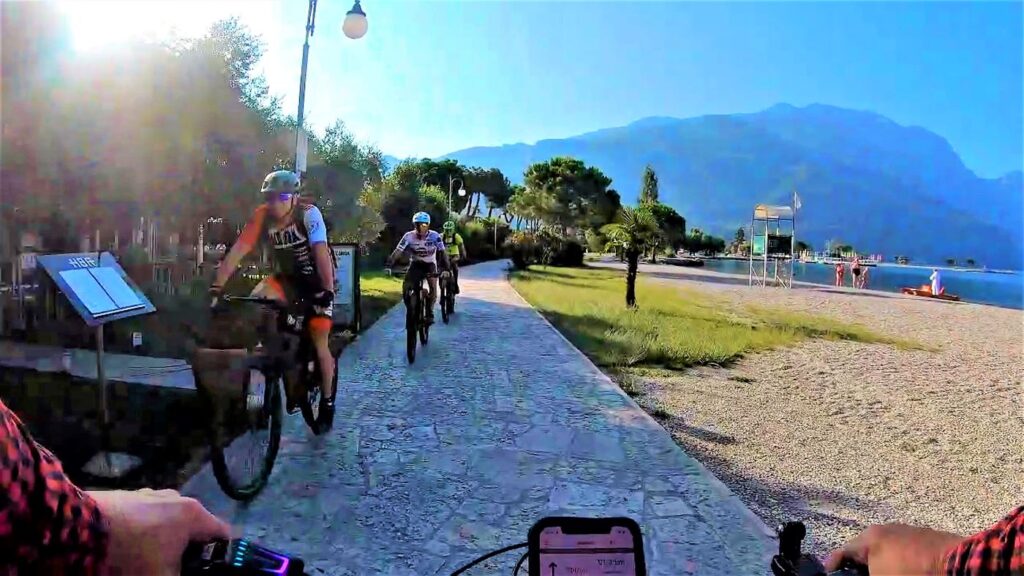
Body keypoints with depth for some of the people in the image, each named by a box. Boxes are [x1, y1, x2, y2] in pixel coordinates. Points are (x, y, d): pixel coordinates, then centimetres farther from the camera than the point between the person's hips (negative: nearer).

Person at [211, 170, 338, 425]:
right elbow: (238, 250, -20)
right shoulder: (262, 216, -15)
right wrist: (217, 287, -28)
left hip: (316, 280, -4)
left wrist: (328, 290, -44)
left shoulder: (309, 213, -25)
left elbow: (321, 252, -34)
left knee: (319, 341, -8)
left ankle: (327, 401, 10)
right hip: (287, 277, 4)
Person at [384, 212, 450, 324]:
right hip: (415, 264, 0)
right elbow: (397, 251, -23)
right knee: (406, 286, -20)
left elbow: (442, 252, -24)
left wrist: (446, 269, -36)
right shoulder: (409, 236, -21)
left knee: (433, 288, -18)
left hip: (430, 264, 0)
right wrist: (388, 265, -34)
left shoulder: (435, 236, -22)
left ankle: (429, 312, 0)